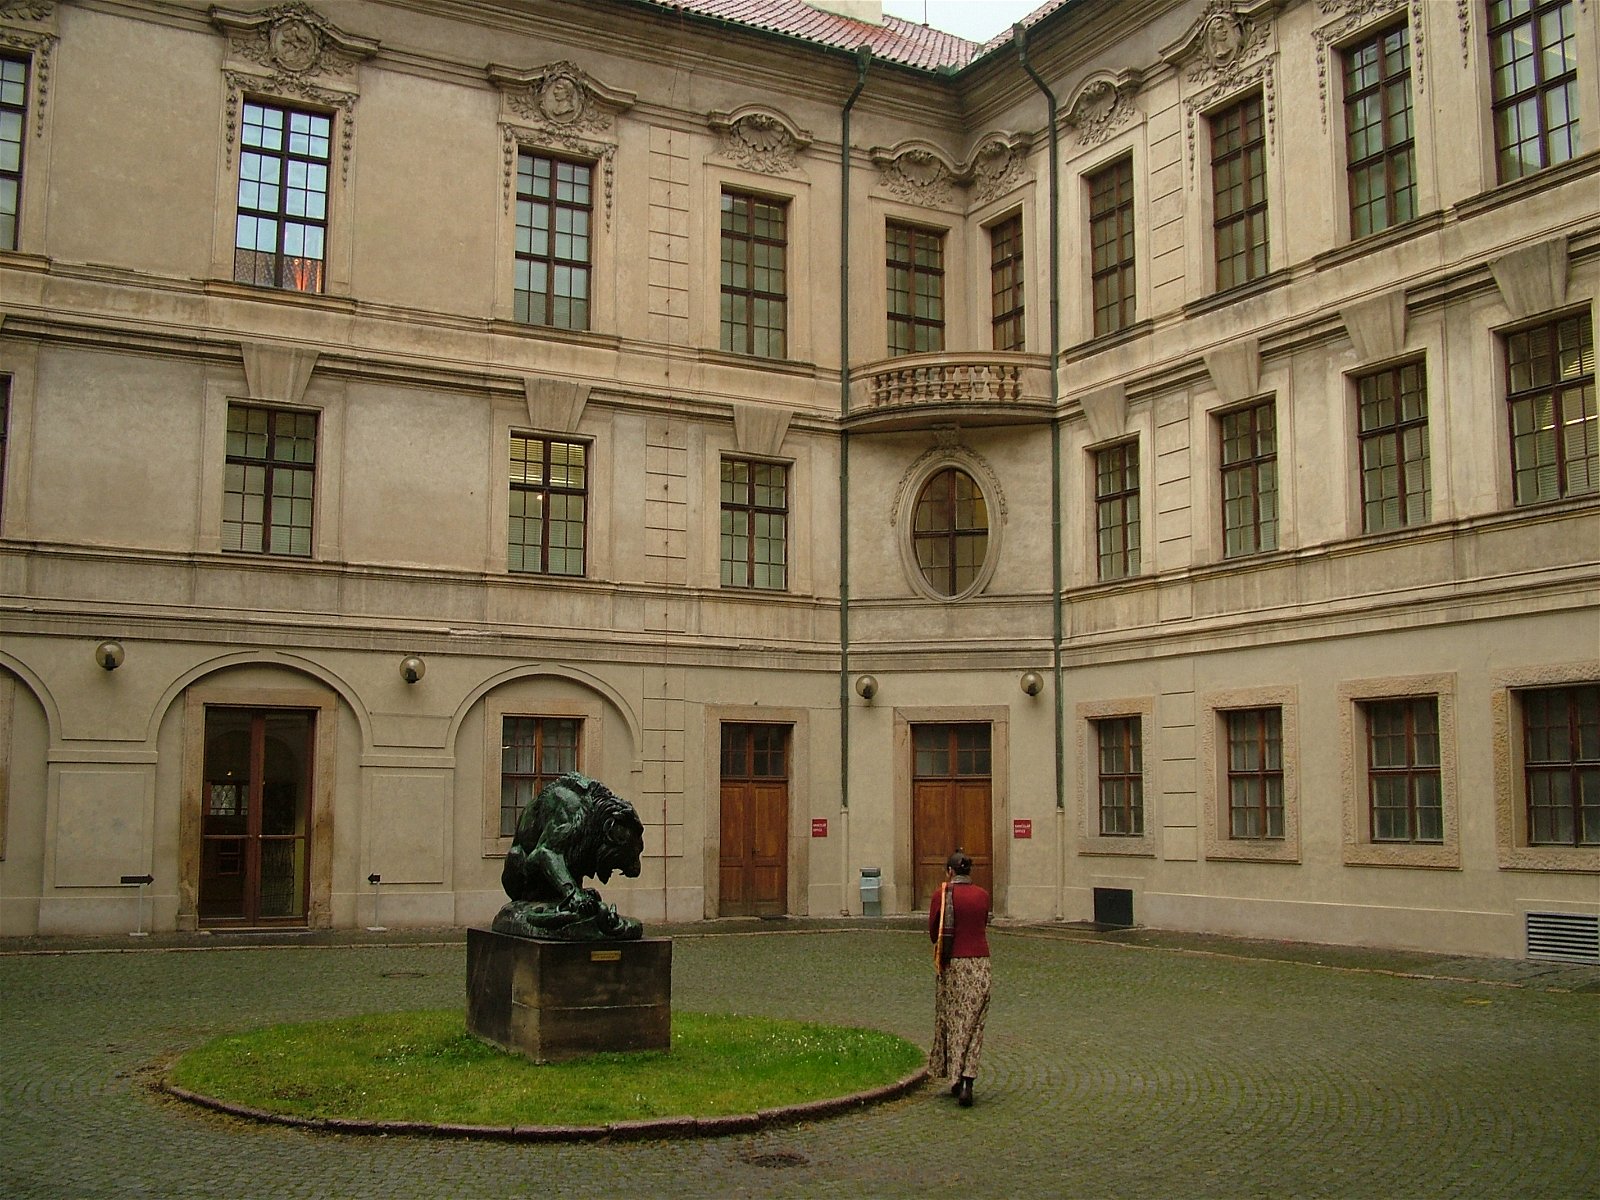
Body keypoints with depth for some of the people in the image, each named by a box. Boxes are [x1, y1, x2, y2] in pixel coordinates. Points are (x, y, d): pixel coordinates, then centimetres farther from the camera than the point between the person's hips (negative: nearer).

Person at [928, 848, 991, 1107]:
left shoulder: (942, 894, -7)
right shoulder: (982, 895, 2)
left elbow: (933, 932, 0)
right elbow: (983, 927, 13)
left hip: (952, 965, -2)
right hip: (980, 964, 2)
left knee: (952, 1021, 12)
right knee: (973, 1024, 6)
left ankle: (955, 1079, 13)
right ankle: (966, 1081, -6)